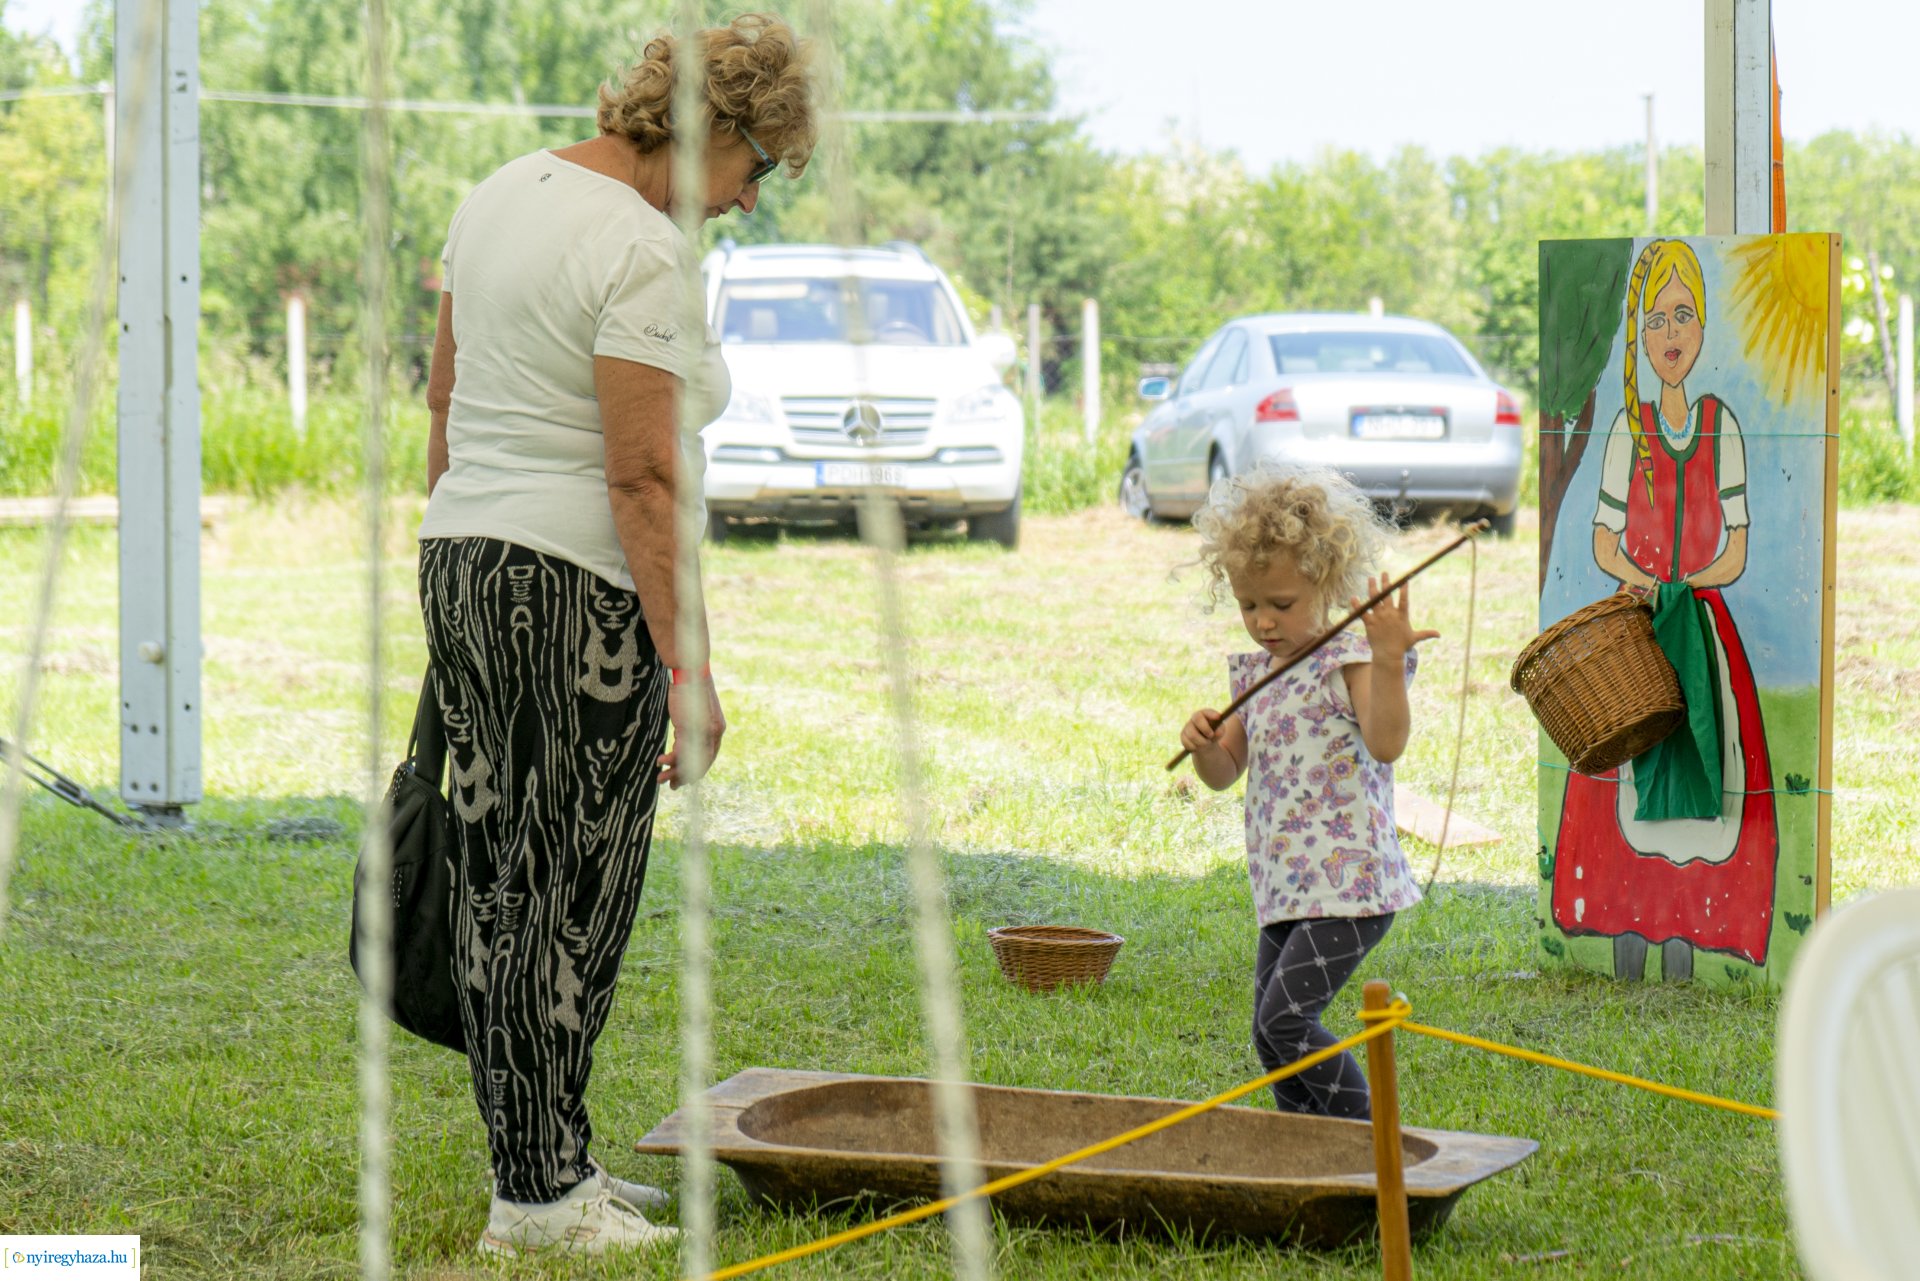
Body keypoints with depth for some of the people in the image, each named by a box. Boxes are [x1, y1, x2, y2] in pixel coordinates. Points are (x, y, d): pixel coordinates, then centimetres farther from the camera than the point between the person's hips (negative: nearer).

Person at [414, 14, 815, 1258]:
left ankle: (550, 1160, 21)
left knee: (502, 880, 12)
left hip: (462, 562, 9)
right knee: (571, 895, -3)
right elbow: (642, 479, -19)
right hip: (582, 594, -9)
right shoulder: (644, 251, -16)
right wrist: (689, 666, -16)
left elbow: (445, 391, 18)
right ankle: (537, 1196, 2)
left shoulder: (505, 192, 11)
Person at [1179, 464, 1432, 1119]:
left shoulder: (1348, 661, -10)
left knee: (1284, 1019, -17)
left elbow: (1386, 742, -26)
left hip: (1348, 884, -9)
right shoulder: (1253, 675, 14)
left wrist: (1389, 661, -38)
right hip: (1285, 890, 9)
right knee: (1271, 1038, 10)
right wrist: (1205, 744, -4)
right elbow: (1227, 771, 18)